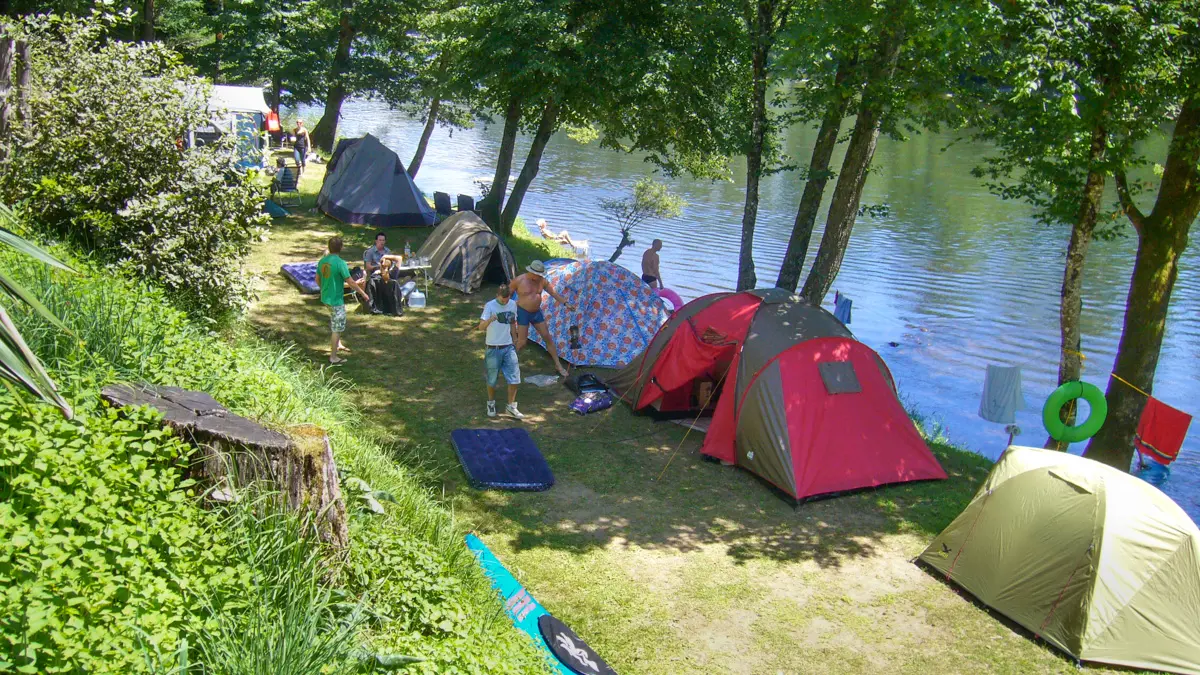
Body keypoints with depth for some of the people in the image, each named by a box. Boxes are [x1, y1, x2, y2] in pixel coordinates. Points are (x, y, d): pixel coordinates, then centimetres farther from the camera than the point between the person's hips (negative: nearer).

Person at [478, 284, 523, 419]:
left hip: (508, 347, 4)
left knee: (514, 377, -2)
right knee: (492, 380, 8)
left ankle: (511, 407, 10)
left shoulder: (513, 304, 2)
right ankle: (491, 404, 31)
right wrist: (490, 319, -43)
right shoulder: (490, 306, -13)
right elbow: (481, 327, -23)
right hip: (494, 348, -4)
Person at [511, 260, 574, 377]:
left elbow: (553, 292, 6)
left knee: (548, 338, 7)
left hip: (537, 313, 5)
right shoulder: (519, 281, -15)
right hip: (523, 313, -5)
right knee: (522, 342, -8)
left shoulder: (542, 281, -2)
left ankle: (558, 365, 16)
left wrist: (565, 303, -2)